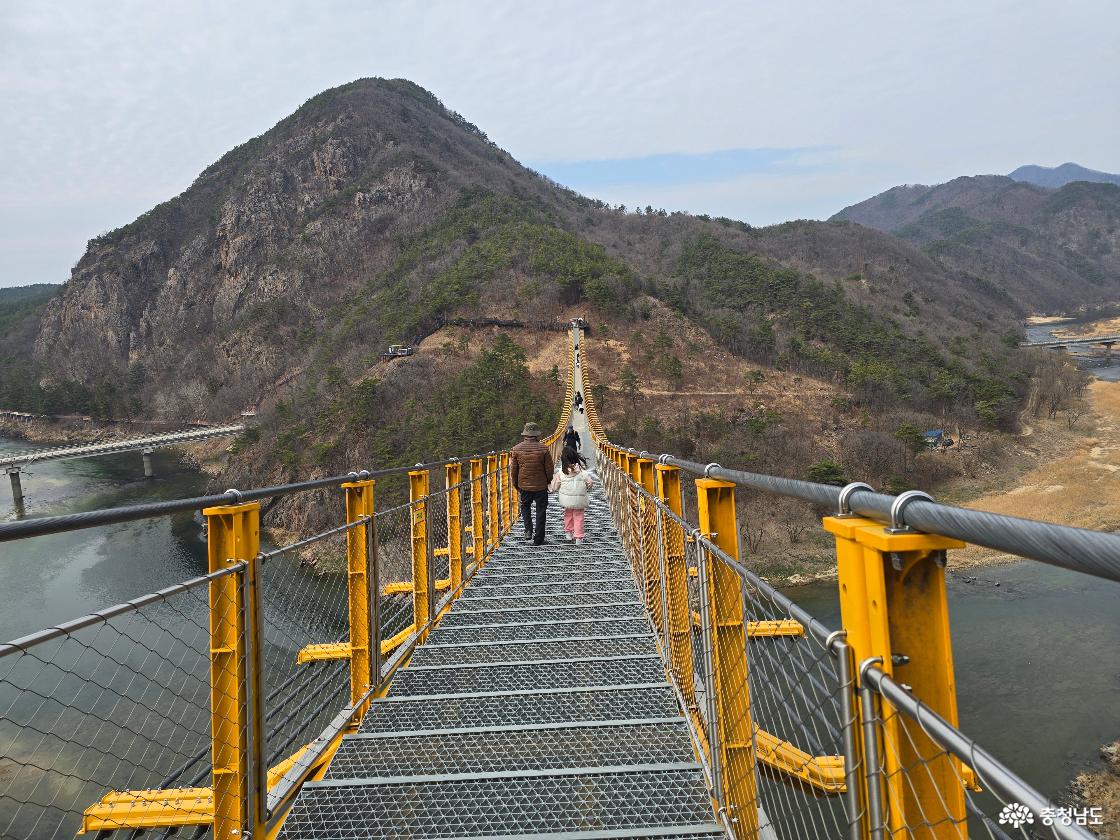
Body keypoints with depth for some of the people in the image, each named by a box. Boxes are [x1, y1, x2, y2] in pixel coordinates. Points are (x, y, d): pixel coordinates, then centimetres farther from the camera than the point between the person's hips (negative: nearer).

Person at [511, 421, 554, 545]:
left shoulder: (516, 449, -5)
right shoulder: (543, 449, -12)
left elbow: (513, 470, 1)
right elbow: (549, 469, -7)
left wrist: (516, 485, 14)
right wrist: (549, 482, 12)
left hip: (524, 486, 2)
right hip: (541, 486, -2)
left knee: (525, 506, 25)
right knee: (540, 511, 9)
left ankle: (528, 530, 8)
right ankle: (538, 539, 11)